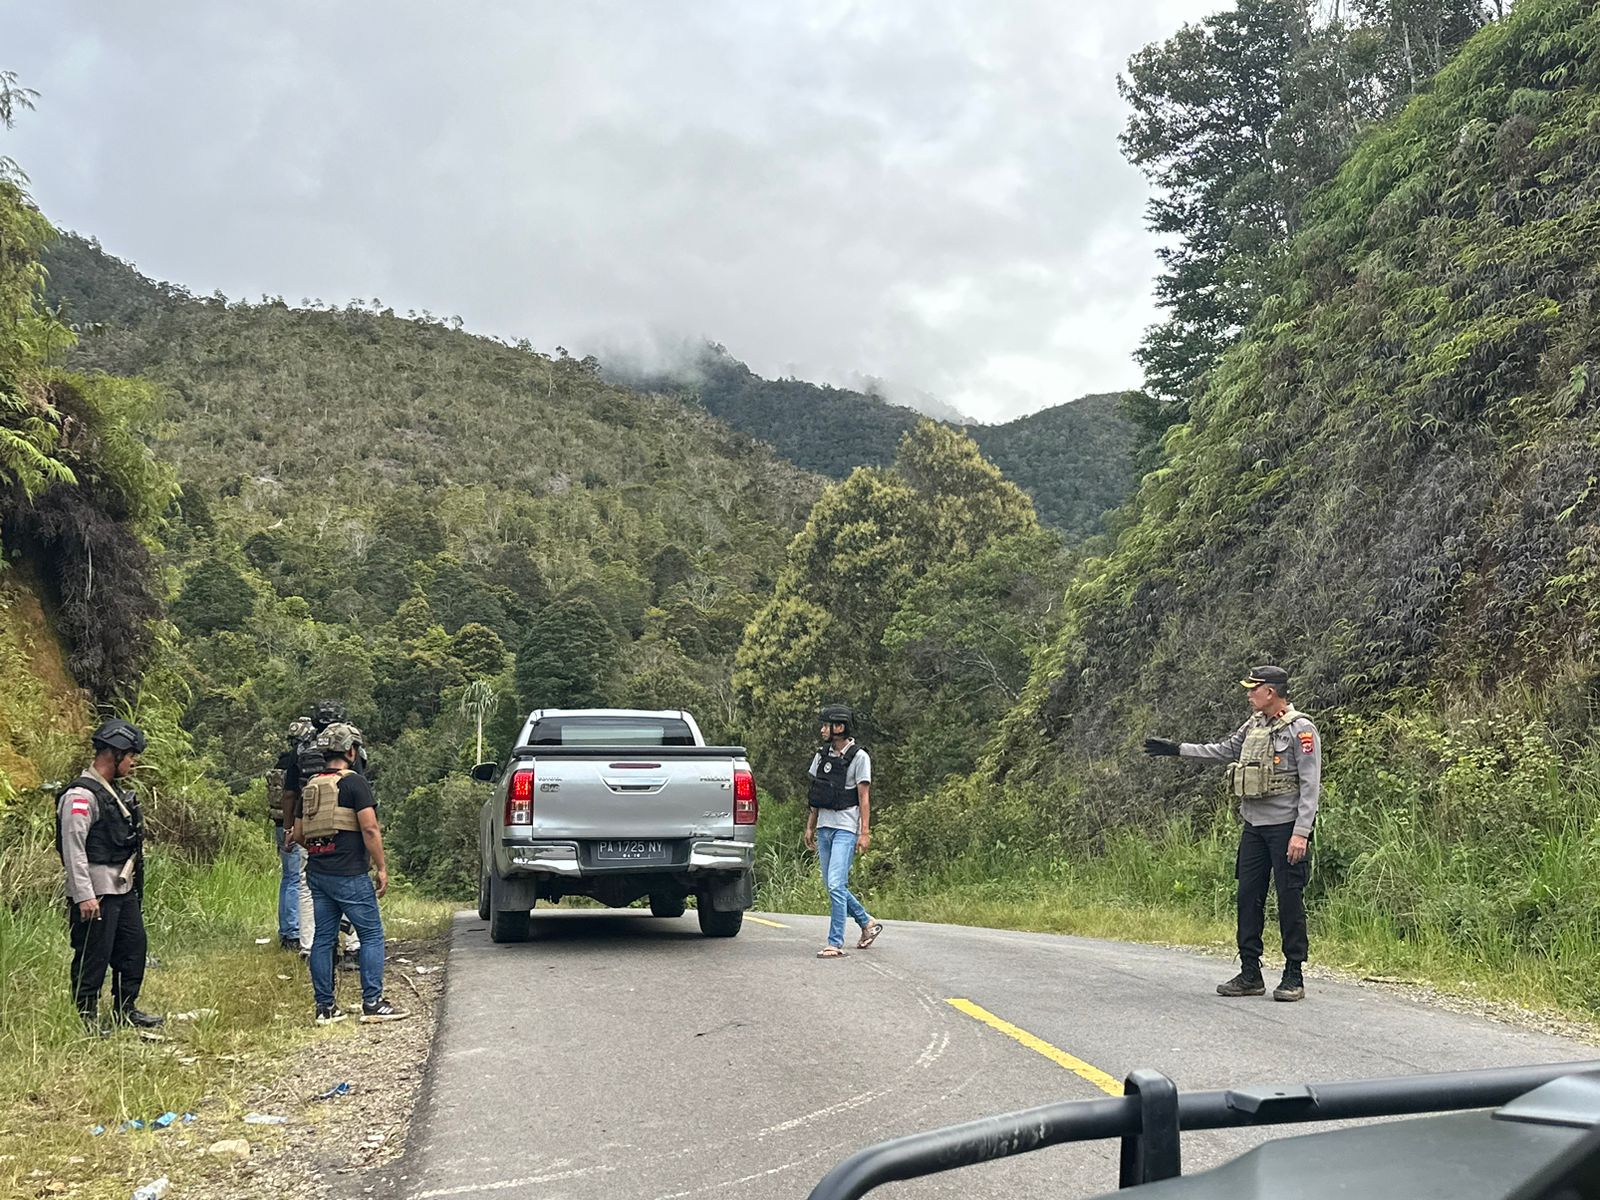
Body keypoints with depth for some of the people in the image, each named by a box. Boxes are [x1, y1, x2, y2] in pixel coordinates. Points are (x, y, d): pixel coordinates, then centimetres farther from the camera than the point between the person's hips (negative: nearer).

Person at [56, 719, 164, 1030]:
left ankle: (126, 1010, 27)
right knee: (93, 958, -3)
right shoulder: (81, 795, -15)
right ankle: (85, 1019, 7)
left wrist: (134, 882, 21)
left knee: (134, 947, 15)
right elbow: (73, 847, -20)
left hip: (124, 889, 10)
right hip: (96, 893, -10)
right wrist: (84, 896, -24)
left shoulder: (114, 791, 15)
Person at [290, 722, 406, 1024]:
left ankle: (325, 1007, 11)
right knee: (372, 935, 0)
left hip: (317, 873, 7)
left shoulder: (309, 787, 13)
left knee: (323, 938, 9)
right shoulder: (353, 782, -9)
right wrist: (381, 867, -9)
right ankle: (372, 1004, -2)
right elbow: (370, 829, -15)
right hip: (349, 874, -7)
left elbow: (298, 834, 17)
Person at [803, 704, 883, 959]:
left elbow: (864, 797, -8)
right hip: (824, 827, 7)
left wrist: (865, 832, -13)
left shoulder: (859, 757, -7)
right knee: (833, 886, 11)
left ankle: (835, 943, -9)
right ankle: (868, 923, 29)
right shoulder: (822, 755, 11)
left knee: (836, 885, -14)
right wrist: (810, 827, 15)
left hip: (846, 829, -7)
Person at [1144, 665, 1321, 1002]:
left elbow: (1310, 784, -14)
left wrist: (1301, 833, -19)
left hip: (1285, 827, -7)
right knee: (1249, 896, 7)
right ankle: (1250, 974, 14)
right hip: (1254, 825, 8)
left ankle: (1294, 977, 5)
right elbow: (1224, 750, 26)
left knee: (1289, 899, -3)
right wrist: (1176, 749, 24)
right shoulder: (1254, 725, 12)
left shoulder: (1301, 729, -10)